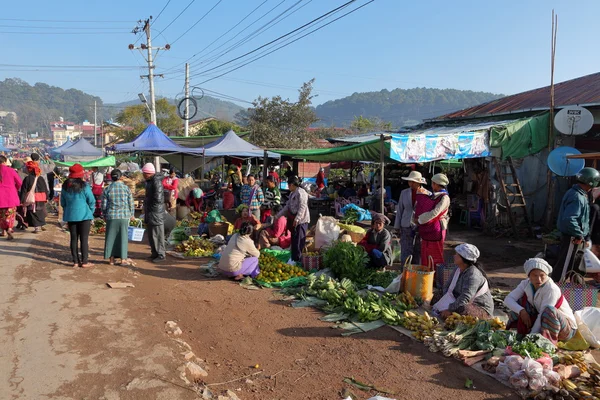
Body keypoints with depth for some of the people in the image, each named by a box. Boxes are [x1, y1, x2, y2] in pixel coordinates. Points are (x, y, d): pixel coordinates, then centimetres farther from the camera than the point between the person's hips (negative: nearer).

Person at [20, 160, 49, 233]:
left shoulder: (27, 178, -9)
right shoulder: (41, 178, 3)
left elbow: (24, 190, -8)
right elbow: (45, 189, 8)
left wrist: (22, 200, -4)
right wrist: (46, 198, 16)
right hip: (41, 200, 4)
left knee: (33, 214, 2)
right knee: (40, 213, 17)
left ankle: (36, 227, -2)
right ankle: (41, 225, 25)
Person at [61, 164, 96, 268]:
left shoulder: (65, 186, 3)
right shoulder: (84, 186, -11)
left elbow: (63, 203, 10)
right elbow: (92, 201, -9)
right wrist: (90, 212, 6)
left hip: (70, 216, 4)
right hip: (84, 215, -4)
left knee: (74, 239, 10)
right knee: (84, 239, 1)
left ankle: (76, 261, 14)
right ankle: (84, 262, 5)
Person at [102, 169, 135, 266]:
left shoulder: (107, 189, -1)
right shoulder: (126, 188, -3)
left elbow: (104, 205, 2)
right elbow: (131, 203, 1)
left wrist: (104, 216, 16)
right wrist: (131, 214, 14)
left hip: (111, 216, 1)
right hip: (124, 216, -1)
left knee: (111, 237, 9)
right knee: (123, 237, 5)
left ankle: (111, 258, 15)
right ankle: (123, 259, 8)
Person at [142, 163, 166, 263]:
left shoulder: (156, 182, -18)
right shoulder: (150, 181, 14)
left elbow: (158, 199, -24)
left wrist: (150, 208, -14)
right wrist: (146, 207, 15)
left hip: (156, 213, -10)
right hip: (150, 213, 10)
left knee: (157, 234, -5)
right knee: (151, 234, 17)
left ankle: (161, 255, 2)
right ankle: (154, 253, 27)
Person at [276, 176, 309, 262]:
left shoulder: (300, 192, -14)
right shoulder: (292, 193, 17)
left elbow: (302, 207, -22)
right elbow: (287, 206, 23)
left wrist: (297, 219, -30)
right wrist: (278, 216, 23)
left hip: (301, 220, -10)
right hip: (293, 219, 10)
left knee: (299, 240, -7)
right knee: (294, 239, 16)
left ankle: (297, 259, -2)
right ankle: (294, 258, 25)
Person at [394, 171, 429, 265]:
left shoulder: (427, 194, -4)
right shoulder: (404, 193, 4)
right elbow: (399, 210, 9)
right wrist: (397, 226, 8)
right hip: (406, 227, 1)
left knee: (419, 252, 9)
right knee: (405, 251, -2)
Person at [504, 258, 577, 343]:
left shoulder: (552, 289, -27)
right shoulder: (526, 284, -8)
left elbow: (543, 314, -30)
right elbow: (508, 299, -14)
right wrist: (521, 310, -33)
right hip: (542, 323, 6)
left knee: (549, 309, -36)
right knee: (522, 300, -8)